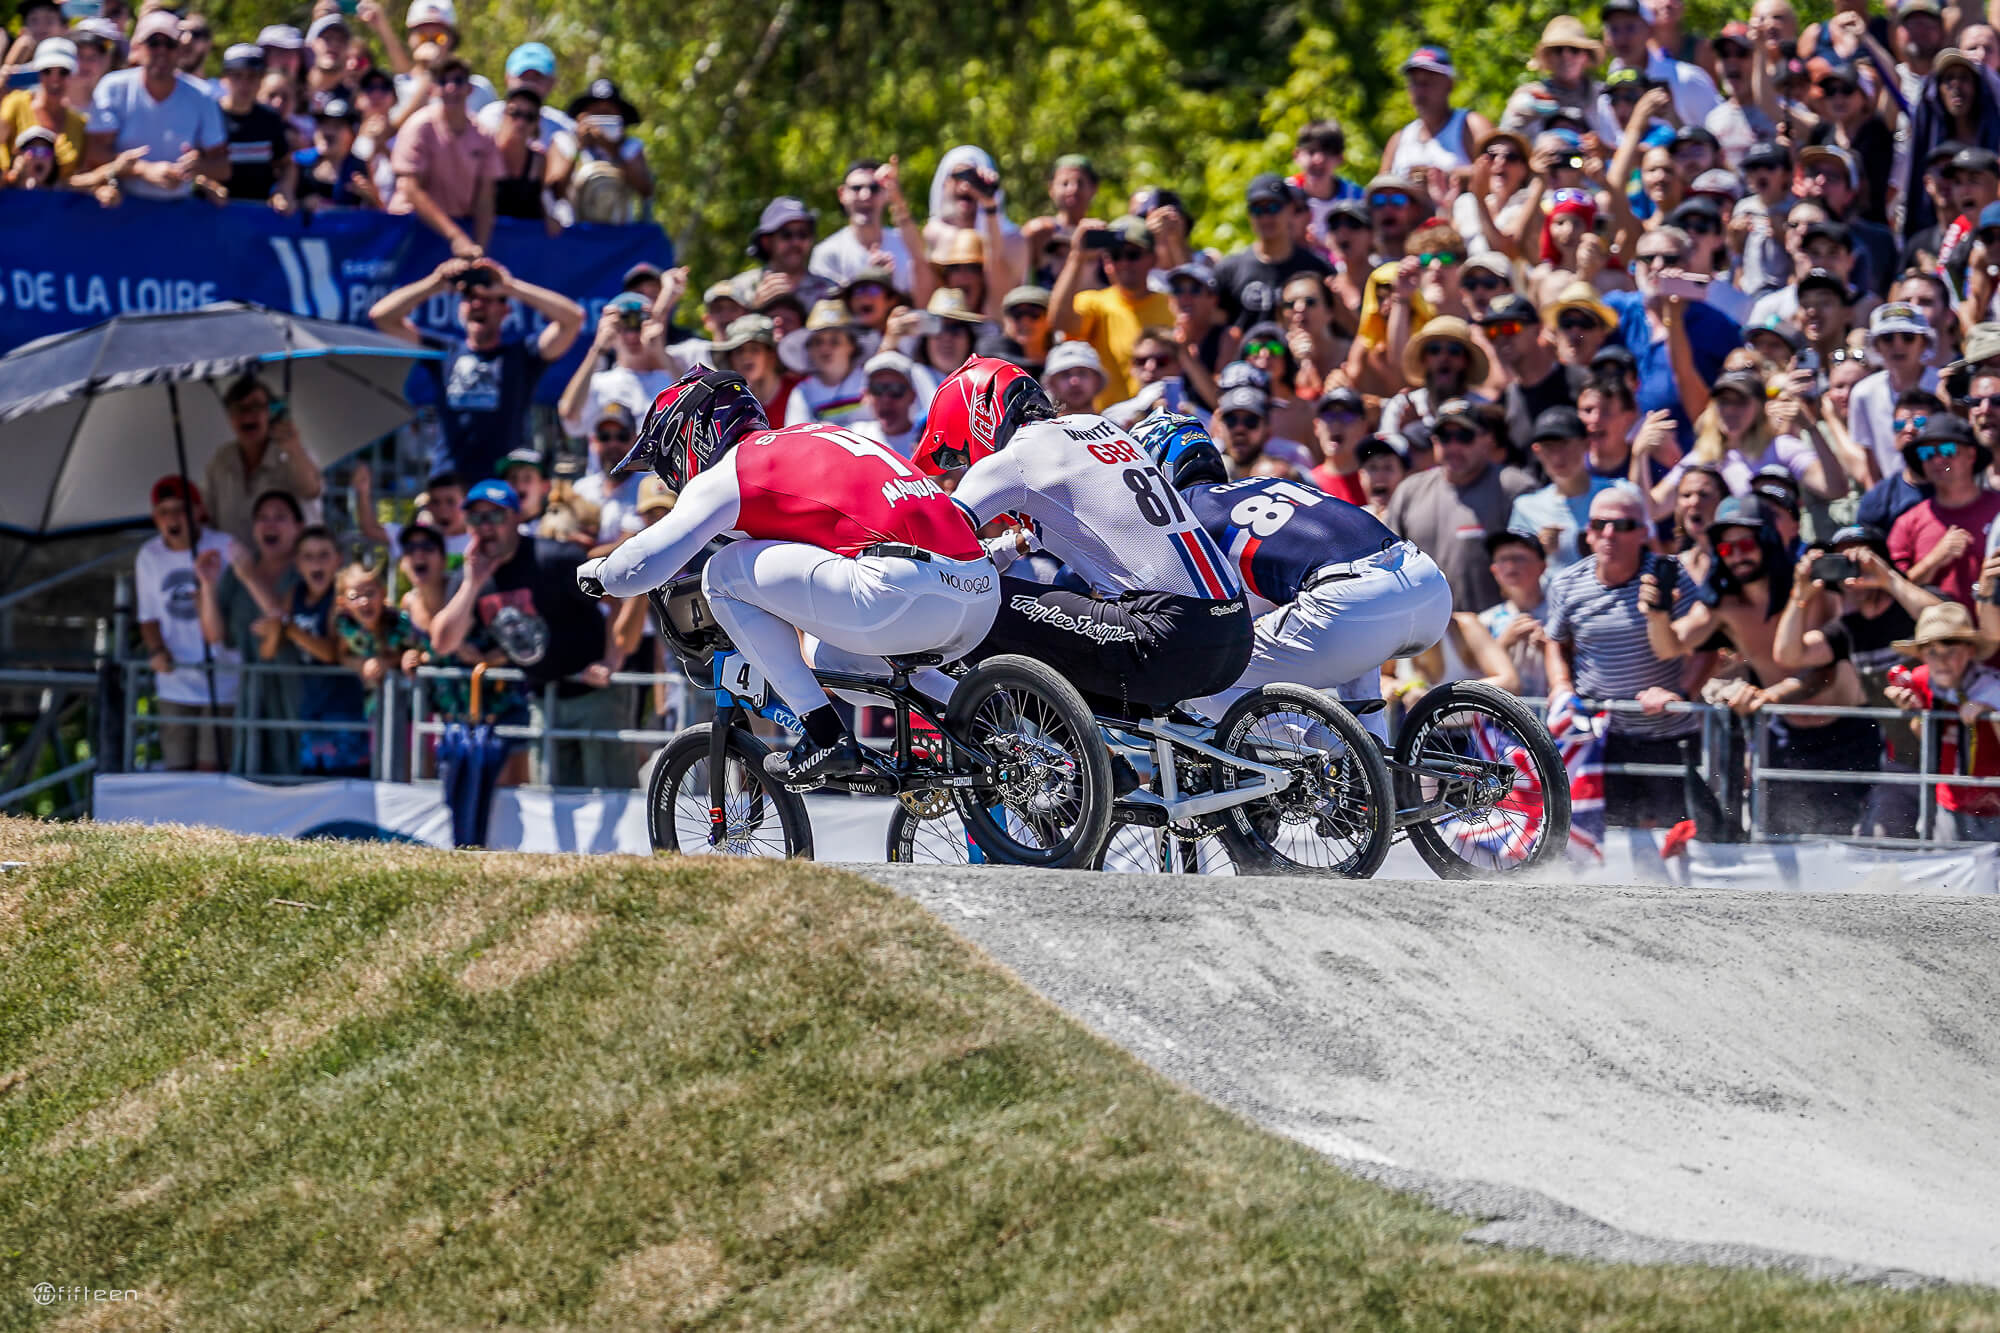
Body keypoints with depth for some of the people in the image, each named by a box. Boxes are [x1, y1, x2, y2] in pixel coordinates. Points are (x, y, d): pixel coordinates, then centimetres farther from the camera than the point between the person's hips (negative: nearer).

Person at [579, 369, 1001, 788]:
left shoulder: (727, 474, 7)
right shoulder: (811, 436, 31)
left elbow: (636, 570, 2)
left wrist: (596, 572, 26)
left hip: (905, 594, -8)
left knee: (725, 572, 6)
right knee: (827, 656, 34)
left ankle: (825, 738, 2)